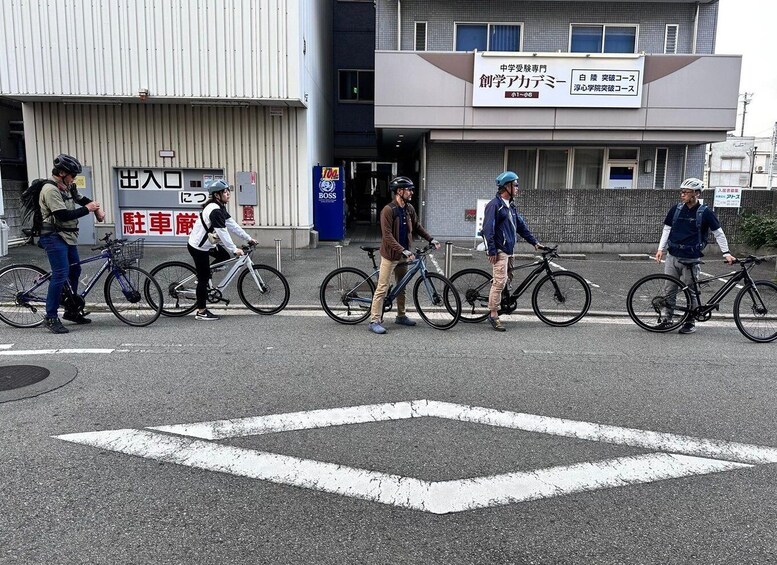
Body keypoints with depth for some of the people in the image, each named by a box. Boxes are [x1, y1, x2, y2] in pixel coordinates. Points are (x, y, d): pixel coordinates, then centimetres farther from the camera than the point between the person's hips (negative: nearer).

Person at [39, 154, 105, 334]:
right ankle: (51, 317, -5)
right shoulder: (50, 189, -17)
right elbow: (63, 215, -23)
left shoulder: (67, 187, 10)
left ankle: (71, 310, 28)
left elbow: (82, 199, 23)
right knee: (60, 275, -13)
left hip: (68, 236, 10)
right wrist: (87, 209, -15)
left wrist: (97, 209, 4)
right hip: (54, 238, -10)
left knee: (74, 271, 15)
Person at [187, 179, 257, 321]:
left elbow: (232, 225, 8)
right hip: (198, 247, -9)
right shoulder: (215, 210, -24)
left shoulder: (219, 208, 7)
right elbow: (222, 232, -27)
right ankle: (201, 312, 7)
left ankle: (201, 277, 22)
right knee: (204, 278, -2)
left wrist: (248, 238, 6)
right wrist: (234, 249, -24)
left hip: (205, 244, 9)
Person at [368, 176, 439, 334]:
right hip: (390, 255, -8)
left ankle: (401, 316, 30)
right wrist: (403, 251, -29)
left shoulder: (409, 208, 6)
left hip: (403, 254, 8)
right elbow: (387, 236, -23)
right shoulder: (388, 210, -18)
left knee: (402, 286, 17)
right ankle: (375, 321, -2)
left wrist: (431, 239, 10)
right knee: (382, 288, -6)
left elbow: (417, 227, 19)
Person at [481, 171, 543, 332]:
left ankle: (493, 310, 22)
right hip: (499, 251, -9)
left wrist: (534, 242, 16)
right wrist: (492, 251, -19)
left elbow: (521, 226, 20)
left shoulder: (510, 206, 17)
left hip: (508, 250, 9)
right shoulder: (494, 204, -11)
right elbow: (488, 229, -16)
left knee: (506, 279, 11)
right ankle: (493, 315, -4)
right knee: (500, 282, -11)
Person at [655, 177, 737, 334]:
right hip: (672, 256, 4)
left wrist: (726, 253, -4)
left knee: (690, 292, 3)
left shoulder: (705, 213, -4)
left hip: (691, 259, -3)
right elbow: (667, 229, 14)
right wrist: (661, 248, 6)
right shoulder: (676, 209, 6)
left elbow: (718, 233, 1)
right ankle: (666, 319, 12)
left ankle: (690, 323, 16)